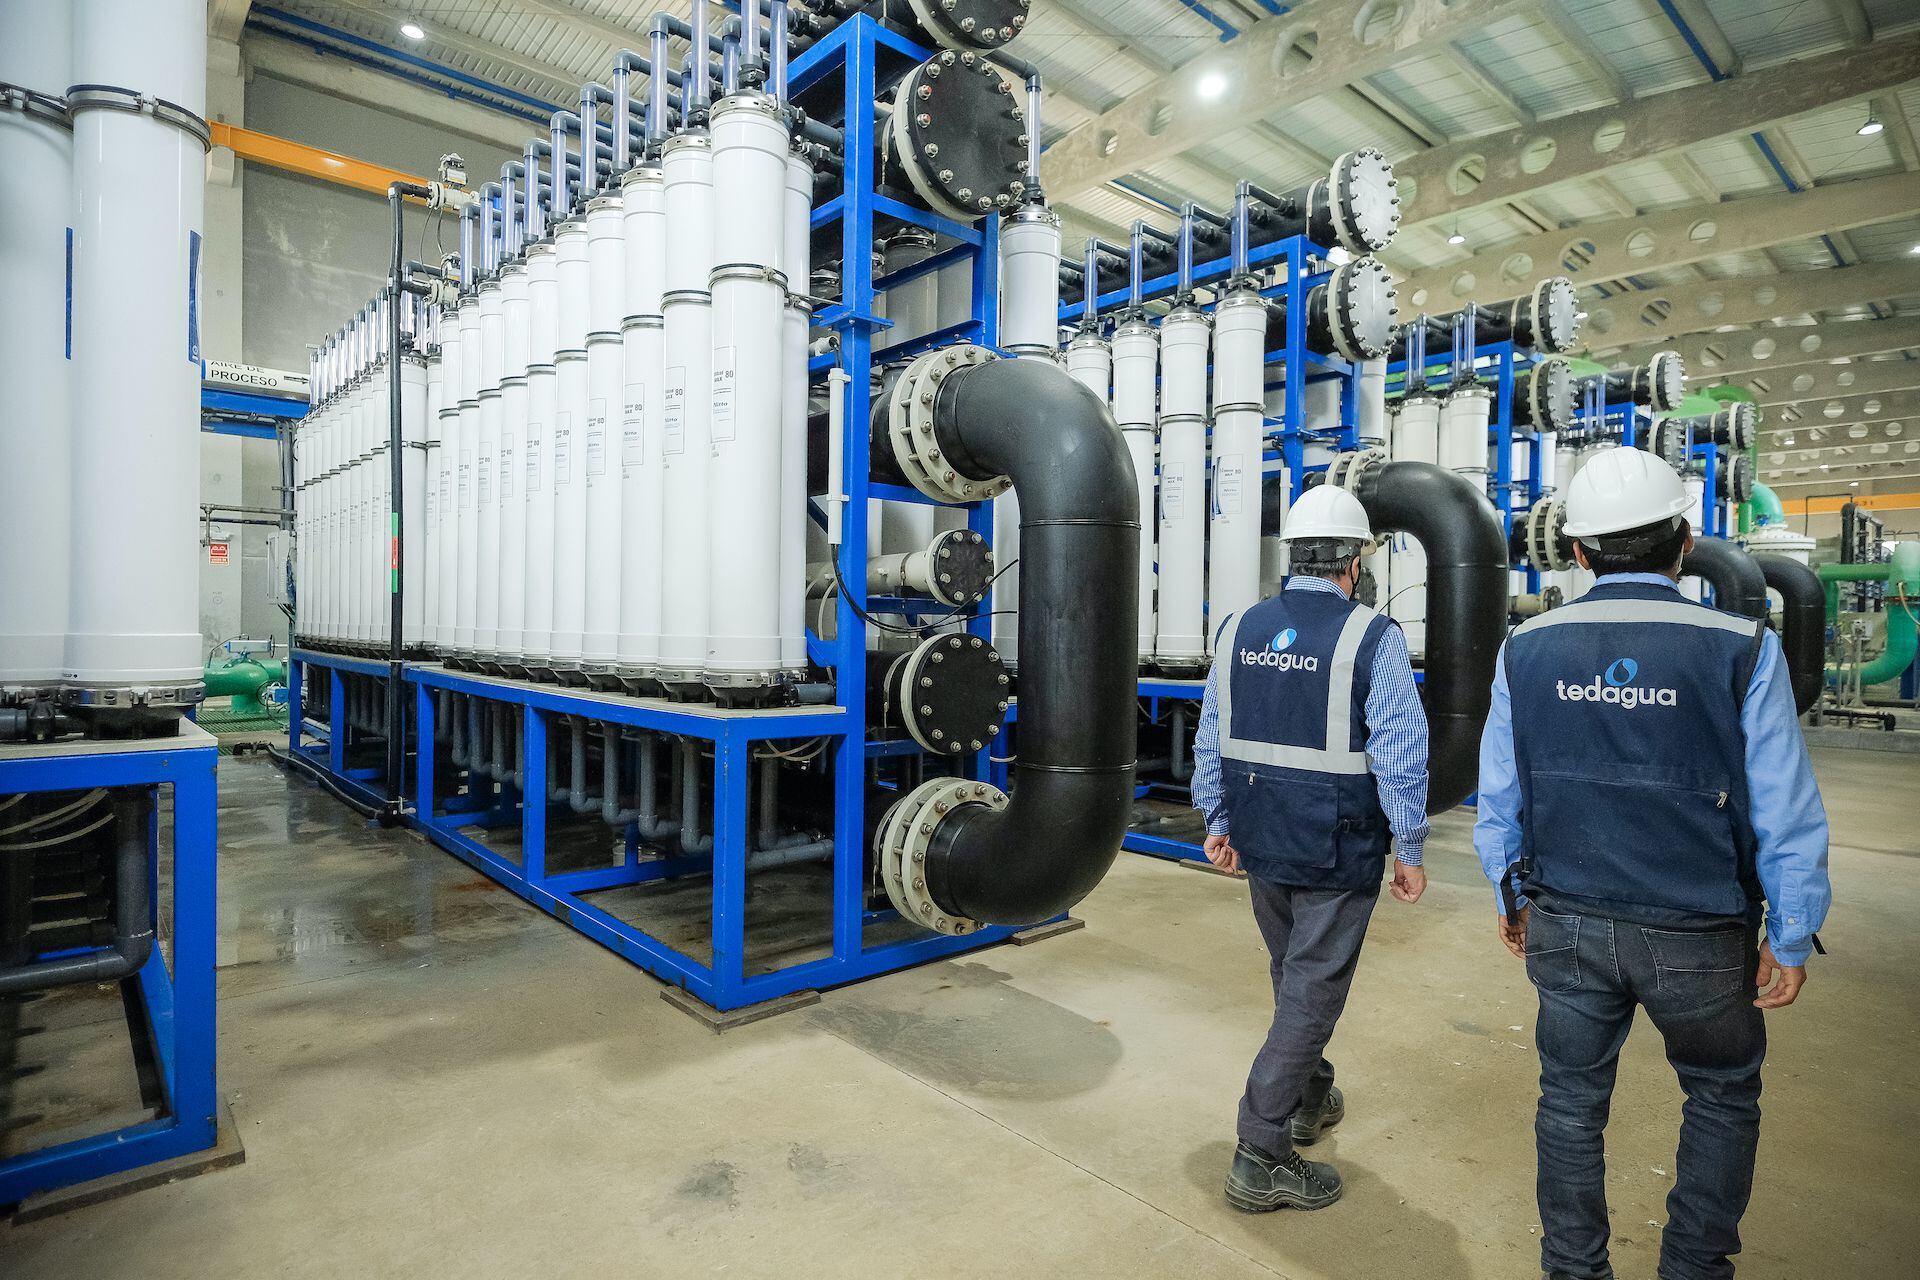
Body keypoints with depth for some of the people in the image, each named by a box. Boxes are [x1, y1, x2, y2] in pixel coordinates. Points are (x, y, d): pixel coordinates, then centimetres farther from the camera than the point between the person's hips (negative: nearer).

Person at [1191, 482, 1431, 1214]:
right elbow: (1399, 755, -13)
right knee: (1312, 993, 7)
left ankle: (1308, 1099, 46)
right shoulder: (1372, 637, -13)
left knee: (1295, 978, 25)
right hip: (1336, 850, -5)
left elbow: (1211, 740, 6)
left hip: (1259, 842, 5)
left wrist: (1217, 822, 15)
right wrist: (1409, 848, -3)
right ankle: (1260, 1156, 14)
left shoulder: (1240, 629, 1)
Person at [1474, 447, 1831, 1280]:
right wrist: (1789, 941, 3)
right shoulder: (1740, 650, -13)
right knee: (1722, 1096, 24)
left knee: (1571, 1100, 16)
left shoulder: (1526, 650, -6)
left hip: (1565, 924, 2)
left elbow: (1499, 797, 1)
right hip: (1698, 934, -1)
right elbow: (1787, 815, -8)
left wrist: (1510, 895, 15)